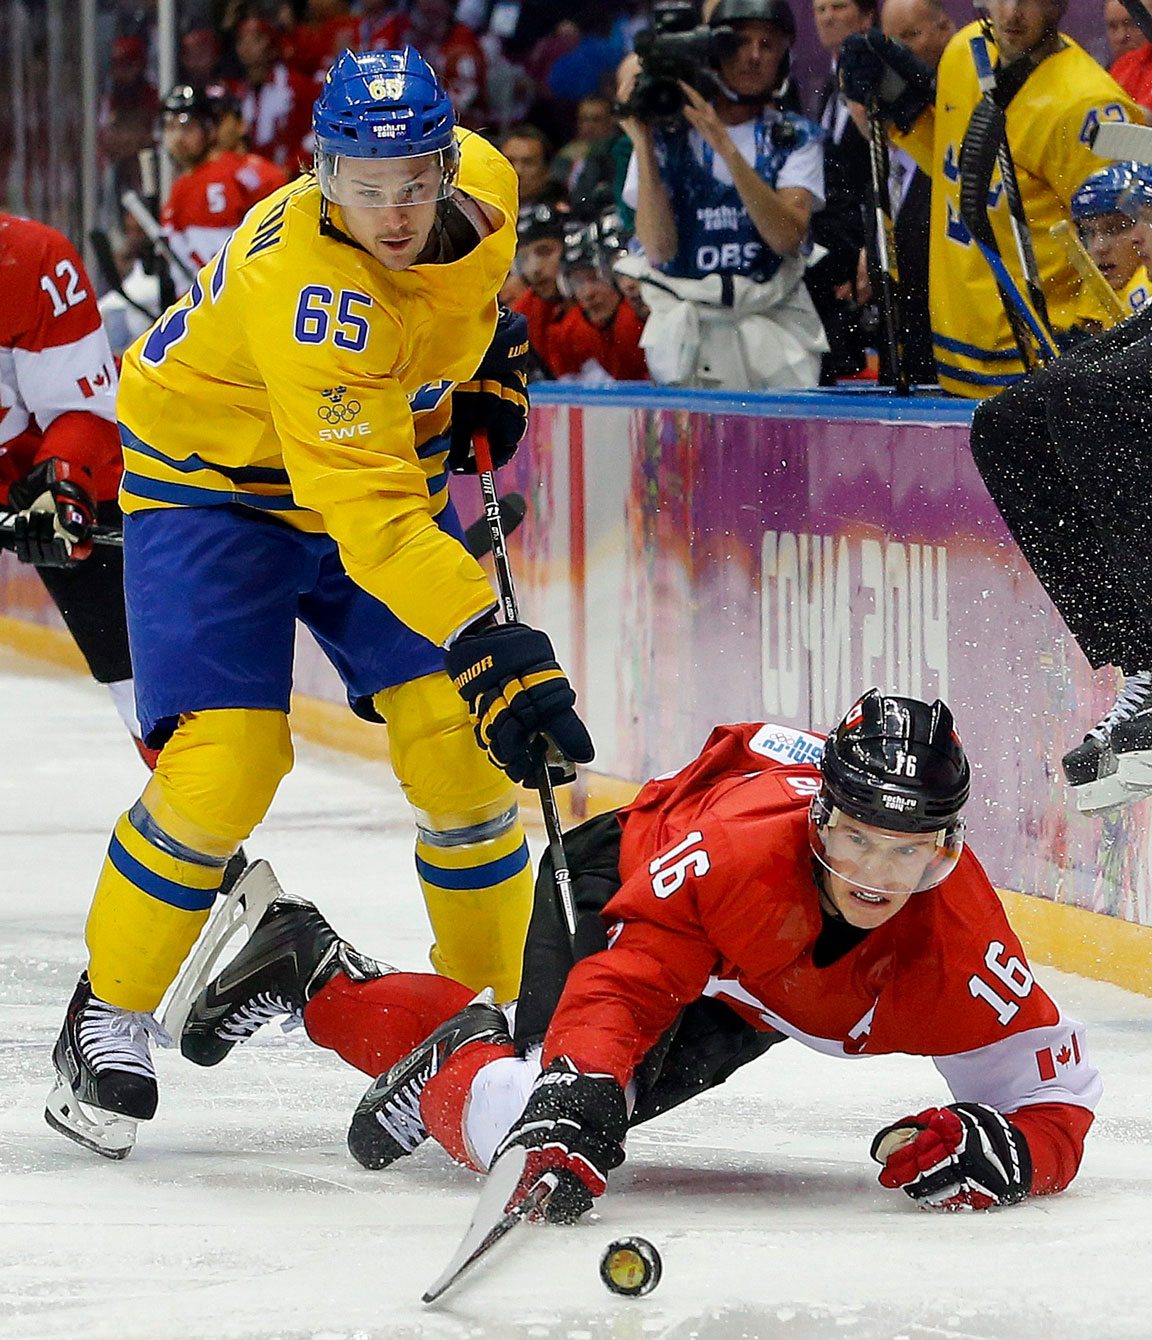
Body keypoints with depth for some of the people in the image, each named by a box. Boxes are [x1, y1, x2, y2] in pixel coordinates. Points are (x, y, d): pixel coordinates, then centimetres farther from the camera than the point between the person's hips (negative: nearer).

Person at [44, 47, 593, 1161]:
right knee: (222, 767, -17)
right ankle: (108, 1017, 5)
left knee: (460, 748, -7)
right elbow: (366, 511, -43)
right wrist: (483, 643, -49)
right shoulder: (302, 283, -37)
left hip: (390, 460, 6)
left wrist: (490, 361, 7)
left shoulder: (480, 185, -16)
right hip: (211, 477, -6)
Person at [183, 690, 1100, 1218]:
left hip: (742, 998, 5)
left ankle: (317, 975, 37)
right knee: (541, 1138, -27)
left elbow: (1053, 1093, -30)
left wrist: (998, 1154, -51)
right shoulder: (740, 845, -42)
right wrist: (572, 1107, -58)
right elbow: (624, 985, -42)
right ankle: (459, 1063, 7)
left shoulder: (957, 935, -34)